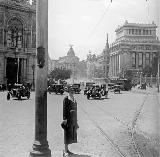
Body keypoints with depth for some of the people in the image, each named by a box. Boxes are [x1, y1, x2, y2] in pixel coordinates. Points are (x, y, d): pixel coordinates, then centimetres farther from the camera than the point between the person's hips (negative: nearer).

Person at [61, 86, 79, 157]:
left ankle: (67, 149, 19)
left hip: (74, 118, 8)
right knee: (68, 134, -7)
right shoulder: (66, 99, -10)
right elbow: (64, 109, -13)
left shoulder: (74, 99, 14)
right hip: (68, 118, -8)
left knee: (72, 134, 10)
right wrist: (64, 119, -18)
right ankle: (65, 151, -2)